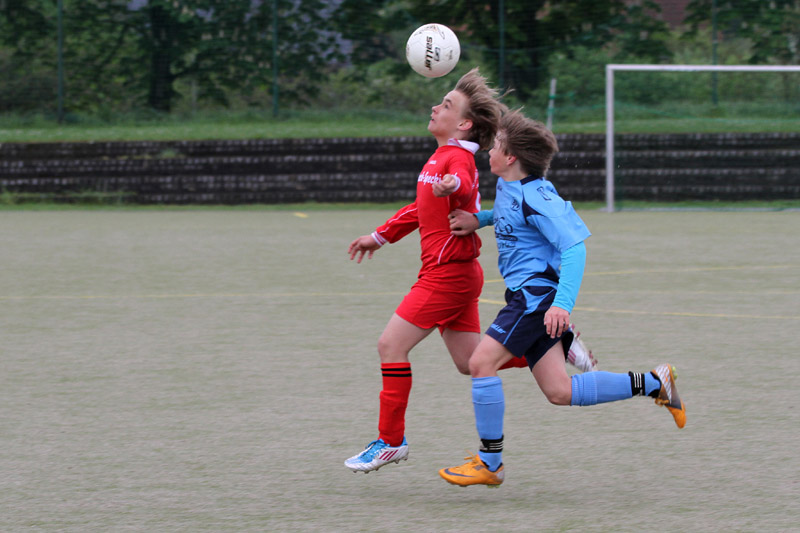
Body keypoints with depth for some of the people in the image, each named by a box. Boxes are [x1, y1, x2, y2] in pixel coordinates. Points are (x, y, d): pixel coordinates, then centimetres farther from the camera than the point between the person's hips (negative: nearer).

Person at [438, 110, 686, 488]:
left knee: (482, 361, -15)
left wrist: (562, 303, -31)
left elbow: (574, 246, -22)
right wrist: (478, 220, 17)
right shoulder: (507, 187, 10)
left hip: (536, 295, -10)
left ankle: (489, 463, -8)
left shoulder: (535, 198, -18)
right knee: (560, 392, 6)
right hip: (528, 296, 10)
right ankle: (653, 383, 14)